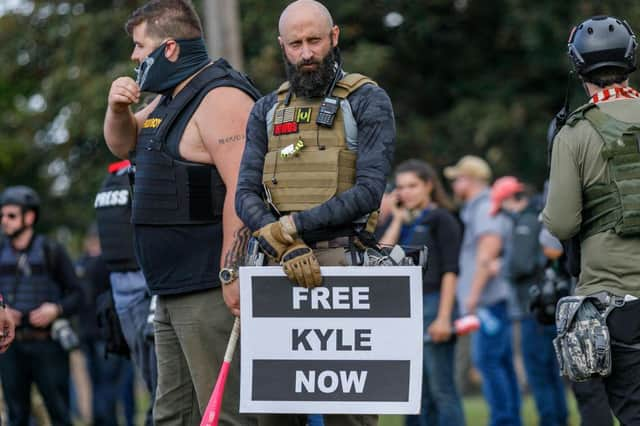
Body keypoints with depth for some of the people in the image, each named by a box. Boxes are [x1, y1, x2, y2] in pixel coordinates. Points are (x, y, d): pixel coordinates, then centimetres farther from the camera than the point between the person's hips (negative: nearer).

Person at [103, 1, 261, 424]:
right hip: (173, 293, 11)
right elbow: (123, 144, 32)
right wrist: (118, 108, 9)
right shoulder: (171, 98, 19)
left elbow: (242, 190, -22)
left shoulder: (220, 98, -14)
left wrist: (231, 273, -26)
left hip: (212, 291, -11)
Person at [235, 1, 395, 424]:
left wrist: (294, 225, -13)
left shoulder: (367, 102, 1)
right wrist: (285, 246, -14)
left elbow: (369, 191, -10)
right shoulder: (267, 111, 15)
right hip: (280, 267, 5)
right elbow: (246, 194, 5)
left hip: (342, 262, -5)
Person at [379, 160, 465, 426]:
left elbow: (450, 271, -8)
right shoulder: (403, 222, 18)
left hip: (432, 305, -7)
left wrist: (444, 316, -15)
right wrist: (397, 219, 5)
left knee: (440, 389, -9)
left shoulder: (441, 219, -2)